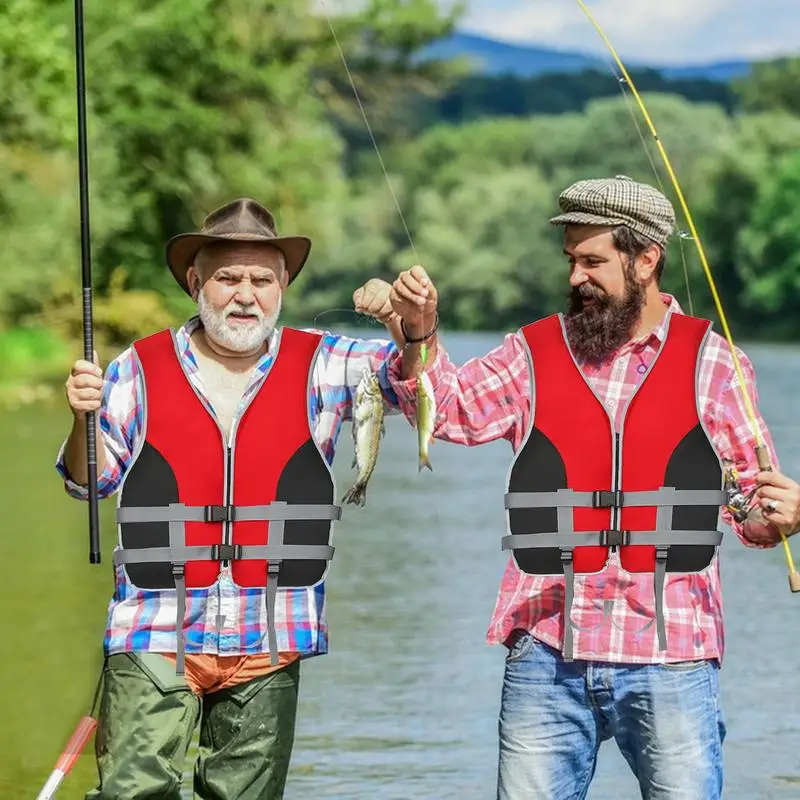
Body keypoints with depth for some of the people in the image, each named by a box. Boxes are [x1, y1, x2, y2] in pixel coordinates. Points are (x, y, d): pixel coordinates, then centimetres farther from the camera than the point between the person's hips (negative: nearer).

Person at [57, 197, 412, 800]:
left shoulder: (319, 367, 6)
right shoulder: (141, 370, 5)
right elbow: (91, 482, 8)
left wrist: (405, 326, -25)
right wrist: (85, 417, -13)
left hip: (270, 643, 1)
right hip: (155, 637, -1)